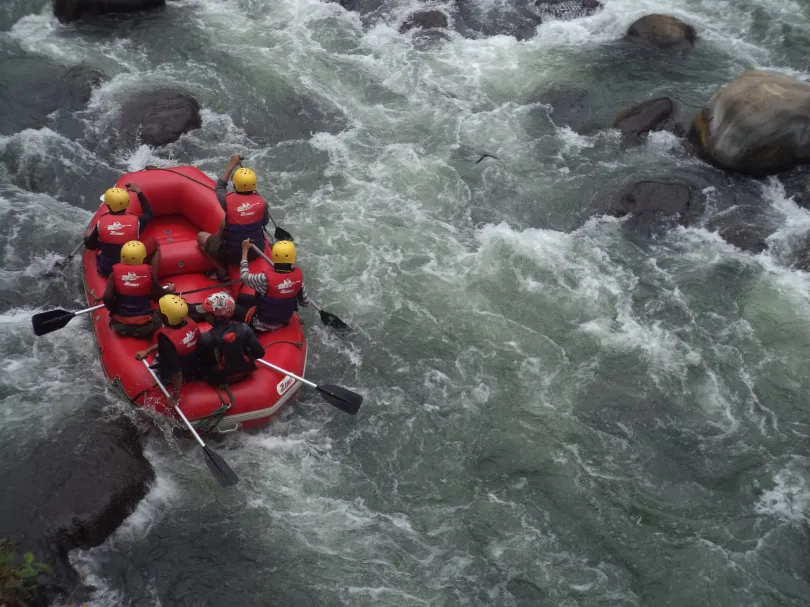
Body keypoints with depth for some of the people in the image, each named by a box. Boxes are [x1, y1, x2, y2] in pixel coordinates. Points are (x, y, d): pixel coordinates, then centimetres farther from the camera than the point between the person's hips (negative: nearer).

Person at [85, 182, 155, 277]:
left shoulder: (101, 222, -15)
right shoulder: (135, 221, -17)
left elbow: (90, 245, -1)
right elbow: (148, 214, 8)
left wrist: (87, 237, 22)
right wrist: (139, 192, 14)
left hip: (106, 271, 2)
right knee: (153, 242, 18)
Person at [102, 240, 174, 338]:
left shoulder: (116, 272, -9)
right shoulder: (148, 272, -11)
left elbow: (107, 298, -16)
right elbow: (159, 295, -2)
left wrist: (114, 310, 5)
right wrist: (169, 290, 19)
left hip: (120, 325, 2)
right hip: (144, 326, -2)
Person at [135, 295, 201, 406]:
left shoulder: (166, 339, -37)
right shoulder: (190, 323, -17)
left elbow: (177, 373, -33)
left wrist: (175, 397, -20)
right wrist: (147, 351, 3)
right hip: (194, 371, 6)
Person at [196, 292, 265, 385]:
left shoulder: (206, 339, -24)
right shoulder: (243, 329, -16)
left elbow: (202, 362, -9)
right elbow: (260, 353, -11)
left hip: (221, 379, -4)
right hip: (245, 371, 4)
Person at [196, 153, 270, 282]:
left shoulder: (228, 200, -21)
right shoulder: (262, 202, -16)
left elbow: (219, 186, 2)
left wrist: (232, 164, 8)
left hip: (233, 254, -4)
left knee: (201, 236, 20)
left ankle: (222, 272, 15)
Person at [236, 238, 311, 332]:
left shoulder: (266, 279, -31)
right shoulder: (298, 275, -18)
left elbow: (244, 276, -12)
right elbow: (306, 303, -7)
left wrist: (245, 250, -4)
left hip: (263, 324, -5)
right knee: (241, 298, 21)